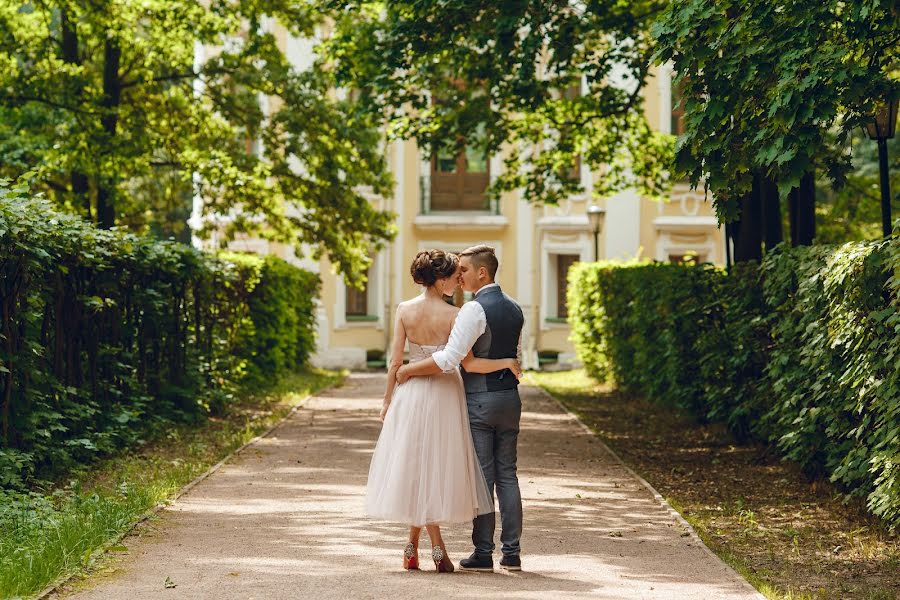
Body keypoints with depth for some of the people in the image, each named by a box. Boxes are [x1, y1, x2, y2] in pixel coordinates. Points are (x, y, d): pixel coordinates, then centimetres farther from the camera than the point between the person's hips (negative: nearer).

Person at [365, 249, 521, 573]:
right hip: (445, 392, -3)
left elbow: (395, 361, -1)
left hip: (411, 392, 3)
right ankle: (414, 545, 8)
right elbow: (469, 364, -17)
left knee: (414, 466, 10)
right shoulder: (453, 315, -12)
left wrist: (387, 400, 8)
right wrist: (507, 363, -4)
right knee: (437, 465, 7)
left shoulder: (404, 310, -3)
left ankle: (413, 547, 6)